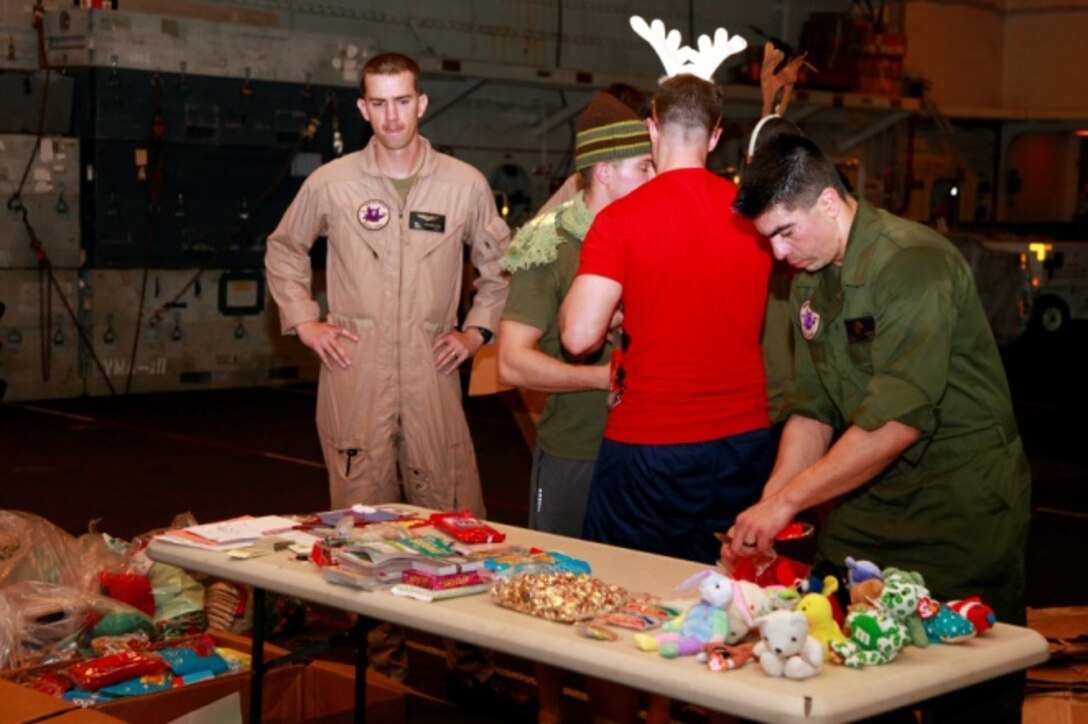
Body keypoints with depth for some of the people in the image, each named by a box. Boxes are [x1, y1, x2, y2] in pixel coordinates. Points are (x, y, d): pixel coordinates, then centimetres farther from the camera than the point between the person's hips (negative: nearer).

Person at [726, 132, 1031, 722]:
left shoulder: (913, 262, -21)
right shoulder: (810, 281, 7)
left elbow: (898, 423, -27)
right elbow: (811, 412, 8)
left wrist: (785, 501, -23)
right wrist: (764, 510, -6)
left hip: (962, 514, -7)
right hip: (869, 507, 8)